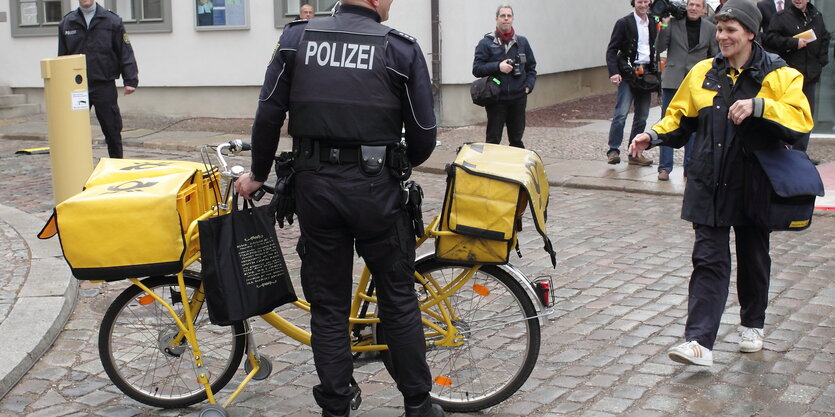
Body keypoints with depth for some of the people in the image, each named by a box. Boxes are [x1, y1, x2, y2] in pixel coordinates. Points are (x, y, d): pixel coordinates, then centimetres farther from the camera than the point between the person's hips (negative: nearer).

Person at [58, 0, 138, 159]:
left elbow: (125, 53, -1)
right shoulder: (66, 23, 9)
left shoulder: (113, 21, 1)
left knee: (112, 131, 5)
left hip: (105, 86, -2)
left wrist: (130, 80, -9)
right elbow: (62, 57, 14)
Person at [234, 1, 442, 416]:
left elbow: (268, 116, 3)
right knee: (398, 300, 12)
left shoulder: (296, 38, 4)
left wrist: (258, 174, 15)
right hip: (374, 187, -2)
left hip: (314, 186, 2)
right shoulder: (401, 48, -3)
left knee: (327, 306, 12)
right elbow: (424, 136, -2)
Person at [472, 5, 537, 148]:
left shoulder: (522, 42, 9)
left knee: (516, 139, 12)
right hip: (496, 99, -3)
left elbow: (531, 67, 16)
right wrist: (498, 66, -16)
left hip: (518, 99, 3)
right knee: (493, 139, -1)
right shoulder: (486, 43, -1)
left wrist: (529, 85, 0)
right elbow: (476, 69, -5)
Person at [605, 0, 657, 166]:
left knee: (642, 116, 7)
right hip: (628, 73, -6)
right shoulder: (624, 23, -3)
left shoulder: (653, 25, 12)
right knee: (621, 113, -15)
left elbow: (655, 50, 19)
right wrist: (613, 72, -19)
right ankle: (613, 150, -10)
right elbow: (612, 50, -6)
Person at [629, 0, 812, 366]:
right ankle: (699, 342, -8)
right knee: (709, 261, -4)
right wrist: (653, 136, -3)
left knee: (753, 260, 15)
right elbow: (679, 118, 14)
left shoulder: (780, 76, -5)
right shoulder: (703, 73, 6)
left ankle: (752, 326, 37)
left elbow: (801, 119, -20)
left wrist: (757, 106, -32)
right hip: (710, 186, 2)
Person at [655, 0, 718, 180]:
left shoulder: (710, 28, 4)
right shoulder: (674, 23, 0)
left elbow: (715, 56, 12)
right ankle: (665, 167, 6)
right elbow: (659, 48, -1)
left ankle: (690, 167, 16)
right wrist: (663, 28, -12)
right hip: (672, 81, -1)